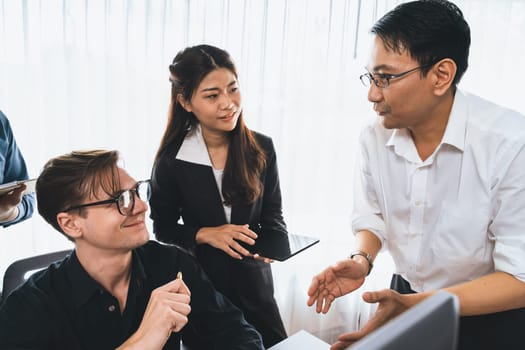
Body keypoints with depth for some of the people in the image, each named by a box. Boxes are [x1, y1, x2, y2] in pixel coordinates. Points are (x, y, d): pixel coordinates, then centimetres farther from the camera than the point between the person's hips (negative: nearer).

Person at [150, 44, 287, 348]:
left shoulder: (262, 148, -9)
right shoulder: (171, 161, -13)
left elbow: (273, 217, -1)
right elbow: (164, 229, -2)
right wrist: (205, 234, -20)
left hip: (253, 283, 2)